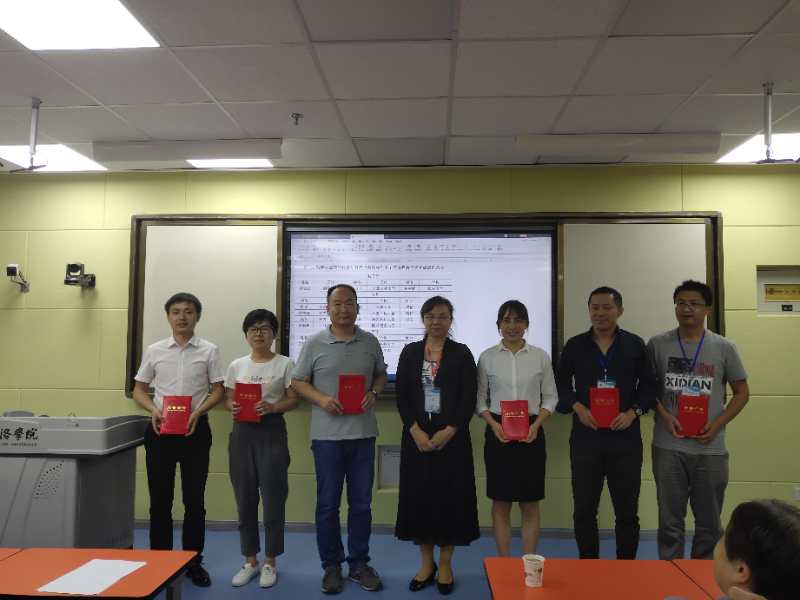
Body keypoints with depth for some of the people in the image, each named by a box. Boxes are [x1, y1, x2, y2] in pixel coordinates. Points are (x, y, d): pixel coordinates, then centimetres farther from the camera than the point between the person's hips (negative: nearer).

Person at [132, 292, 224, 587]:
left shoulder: (209, 351, 0)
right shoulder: (154, 350, 4)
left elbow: (218, 391, 2)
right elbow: (139, 390, 9)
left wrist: (198, 411, -14)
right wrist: (153, 410, -10)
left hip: (195, 429, -1)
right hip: (160, 429, 1)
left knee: (194, 499, 6)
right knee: (160, 499, 8)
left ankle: (193, 562, 20)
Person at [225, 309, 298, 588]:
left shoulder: (284, 364, -2)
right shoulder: (236, 365, 8)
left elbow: (293, 399, -2)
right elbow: (228, 398, 11)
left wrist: (272, 407, -20)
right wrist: (232, 407, -11)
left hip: (272, 431, -3)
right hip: (242, 431, 3)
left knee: (273, 497, 1)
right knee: (245, 498, 9)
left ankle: (269, 562, 17)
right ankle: (250, 560, 25)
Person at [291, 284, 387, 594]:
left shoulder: (370, 342, 5)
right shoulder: (314, 343, -2)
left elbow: (381, 375, 14)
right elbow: (298, 381, 2)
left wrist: (373, 393, -7)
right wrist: (321, 399, -14)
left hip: (363, 433, 2)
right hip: (327, 435, -2)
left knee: (361, 503, 10)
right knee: (328, 504, 7)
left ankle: (359, 563, 26)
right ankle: (331, 565, 24)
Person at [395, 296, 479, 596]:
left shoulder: (461, 353, 1)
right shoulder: (410, 352, 6)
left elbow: (469, 399, -4)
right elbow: (401, 396, 1)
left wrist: (448, 432, -14)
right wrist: (416, 432, -11)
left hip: (451, 437, -1)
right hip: (417, 436, 2)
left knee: (450, 497, 3)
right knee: (419, 497, 6)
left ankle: (445, 565, 21)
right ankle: (426, 563, 23)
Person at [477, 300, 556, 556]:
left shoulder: (540, 356, 1)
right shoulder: (487, 357, 1)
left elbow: (550, 397, 4)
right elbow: (480, 399, 4)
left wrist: (536, 425, -10)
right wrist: (494, 424, -12)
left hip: (531, 433, 0)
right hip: (498, 432, 0)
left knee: (530, 504, 7)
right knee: (501, 503, 7)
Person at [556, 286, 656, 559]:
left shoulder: (635, 345, 5)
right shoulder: (575, 345, 6)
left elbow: (649, 386, 8)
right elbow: (561, 384, 10)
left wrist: (633, 412, -7)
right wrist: (577, 407, -7)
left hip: (625, 437, 0)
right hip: (585, 437, 1)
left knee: (627, 509, 7)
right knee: (584, 508, 6)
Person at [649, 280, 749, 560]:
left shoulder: (724, 348, 2)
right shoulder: (657, 344, 1)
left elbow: (742, 392, 7)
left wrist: (717, 425, -6)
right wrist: (664, 416, -10)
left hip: (710, 448, 1)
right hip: (668, 446, -1)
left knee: (709, 523, 13)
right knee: (670, 521, 8)